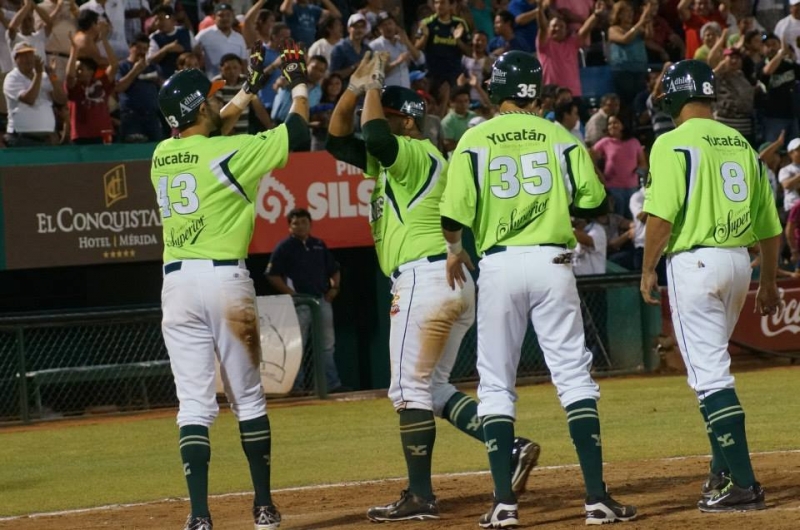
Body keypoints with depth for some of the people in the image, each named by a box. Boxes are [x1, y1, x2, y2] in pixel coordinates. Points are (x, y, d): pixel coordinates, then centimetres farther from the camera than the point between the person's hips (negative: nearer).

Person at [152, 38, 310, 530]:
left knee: (194, 404, 0)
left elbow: (206, 132, 30)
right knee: (248, 398, 9)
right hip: (225, 278, -3)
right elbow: (296, 132, 3)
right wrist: (299, 82, 21)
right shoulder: (229, 152, -6)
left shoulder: (163, 155, 9)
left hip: (177, 282, 3)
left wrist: (250, 89, 37)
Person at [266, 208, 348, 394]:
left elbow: (334, 269, 23)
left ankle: (332, 383, 13)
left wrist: (334, 288, 8)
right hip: (299, 301, -6)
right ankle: (296, 385, 0)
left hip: (322, 299, 6)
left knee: (327, 344, 8)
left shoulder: (319, 245, 13)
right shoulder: (284, 247, -3)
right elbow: (273, 275, -7)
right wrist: (290, 293, -13)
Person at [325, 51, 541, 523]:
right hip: (454, 284, 10)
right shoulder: (395, 159, 21)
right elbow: (338, 139, 22)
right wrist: (355, 89, 9)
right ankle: (513, 447, 1)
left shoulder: (417, 154, -7)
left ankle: (420, 497, -7)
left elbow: (375, 135, -28)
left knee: (410, 388, -7)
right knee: (432, 388, 13)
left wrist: (374, 88, -11)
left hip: (426, 277, -10)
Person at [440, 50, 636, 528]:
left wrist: (454, 251, 14)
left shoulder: (476, 140, -1)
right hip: (553, 261, 1)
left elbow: (456, 212, -6)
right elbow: (592, 198, -1)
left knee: (496, 384, 6)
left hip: (499, 263, -1)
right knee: (574, 376, 3)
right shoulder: (560, 136, 3)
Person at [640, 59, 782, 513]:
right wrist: (769, 282, 23)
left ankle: (743, 484, -12)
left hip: (695, 260, -7)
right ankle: (724, 471, 25)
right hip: (739, 260, 7)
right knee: (713, 365, 22)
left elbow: (662, 215, -17)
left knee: (710, 373, -7)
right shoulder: (741, 144, 12)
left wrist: (648, 269, -6)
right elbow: (769, 223, 14)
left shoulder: (674, 144, -8)